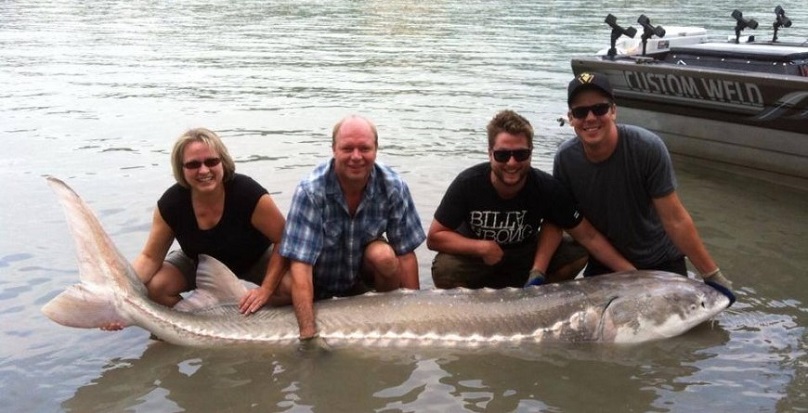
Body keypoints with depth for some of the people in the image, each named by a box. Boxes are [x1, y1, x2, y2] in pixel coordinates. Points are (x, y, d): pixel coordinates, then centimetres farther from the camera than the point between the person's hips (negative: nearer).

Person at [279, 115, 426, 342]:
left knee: (384, 255, -29)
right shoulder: (310, 191, -30)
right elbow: (300, 266, -33)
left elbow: (406, 254, -14)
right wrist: (308, 335, -38)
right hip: (321, 284, 0)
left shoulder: (393, 187, -21)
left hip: (364, 269, 0)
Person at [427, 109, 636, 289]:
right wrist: (481, 247, -33)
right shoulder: (468, 183, -26)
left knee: (577, 254, -19)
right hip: (475, 256, -2)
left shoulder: (546, 188, -23)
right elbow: (434, 237, -21)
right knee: (444, 270, -33)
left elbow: (588, 235, -17)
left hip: (526, 254, 2)